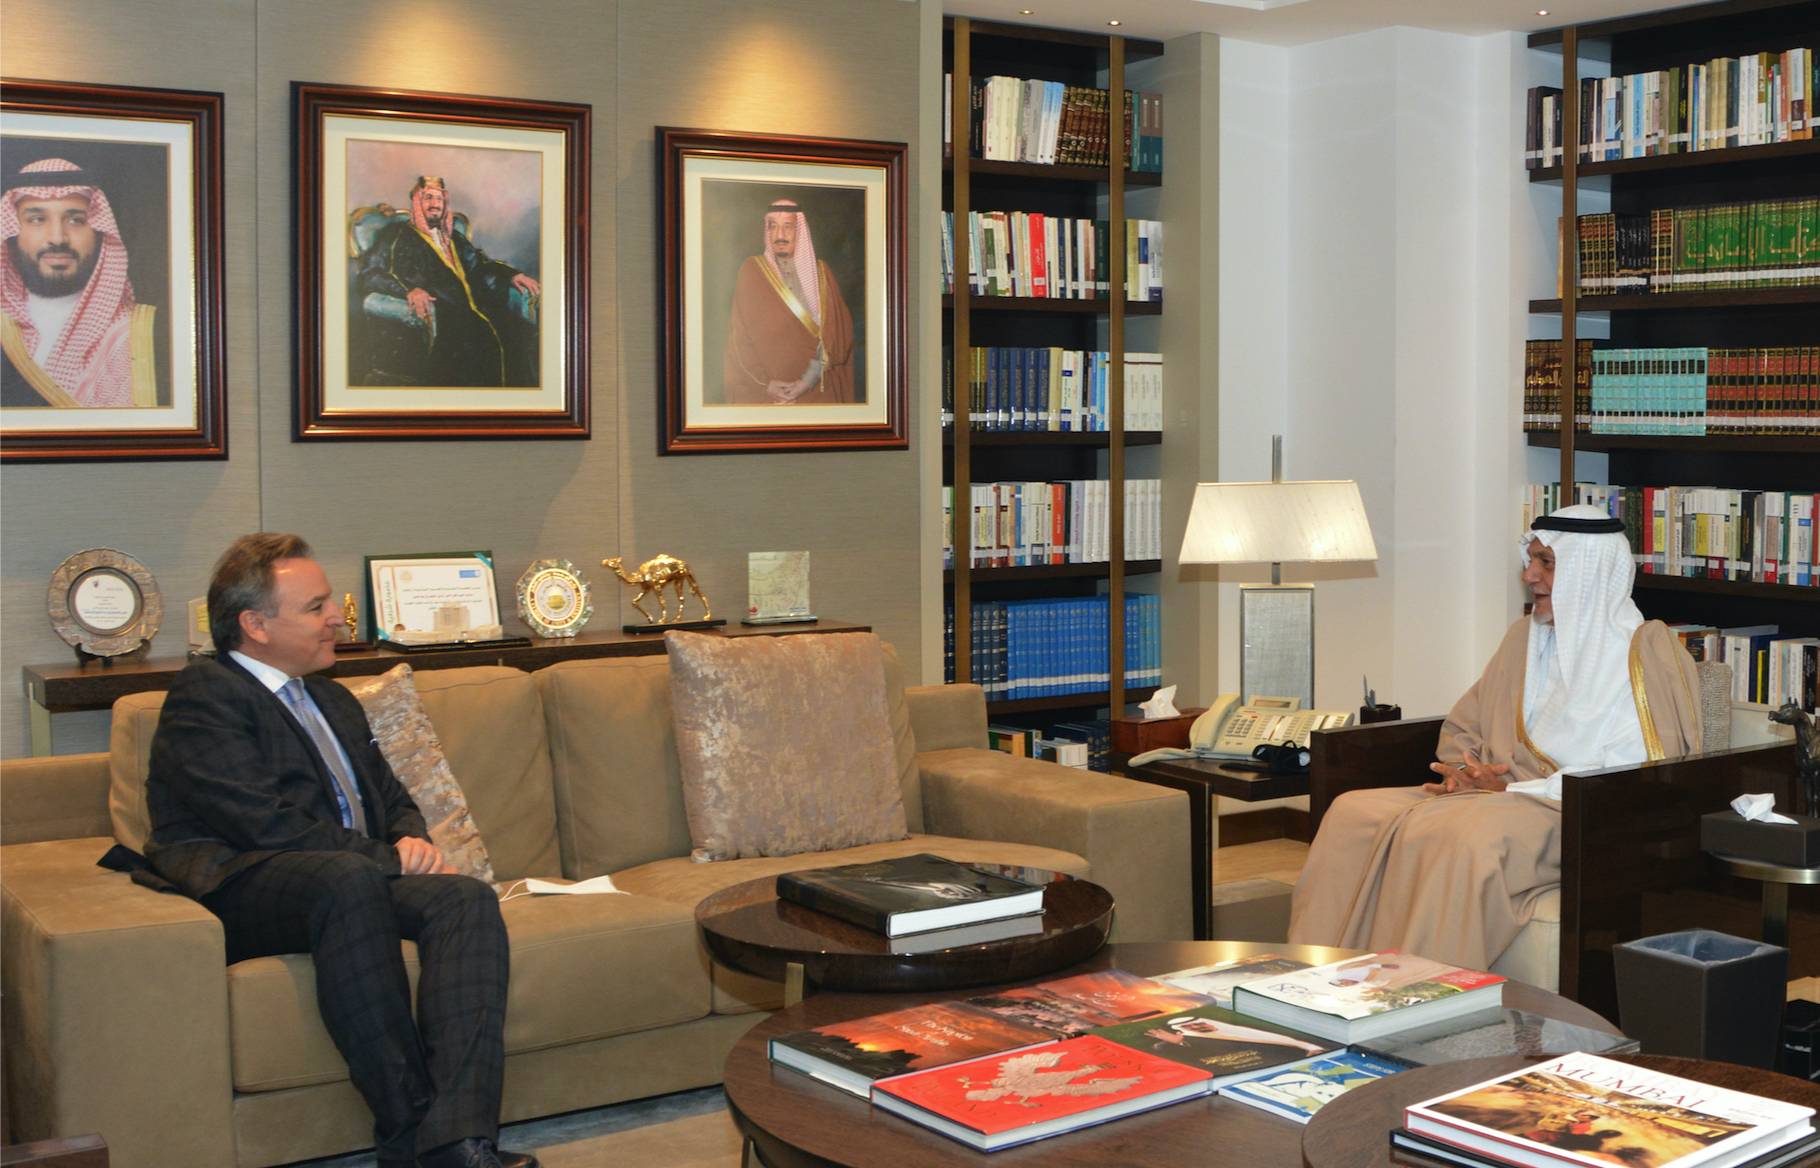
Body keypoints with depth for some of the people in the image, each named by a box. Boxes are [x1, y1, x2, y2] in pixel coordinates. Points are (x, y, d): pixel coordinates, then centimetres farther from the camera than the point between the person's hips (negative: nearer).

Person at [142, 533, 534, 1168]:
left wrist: (412, 840, 4)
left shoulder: (334, 700, 27)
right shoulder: (204, 693, -1)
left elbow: (393, 798, 30)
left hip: (358, 878, 7)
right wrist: (390, 858, -10)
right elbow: (266, 823, -13)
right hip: (238, 888, -7)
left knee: (467, 897, -24)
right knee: (348, 877, -40)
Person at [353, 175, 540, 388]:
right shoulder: (397, 235, 12)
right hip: (431, 314, -6)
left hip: (468, 309, 6)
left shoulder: (453, 238, 30)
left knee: (523, 332, -23)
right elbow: (369, 274, 1)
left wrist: (513, 274, 11)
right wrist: (409, 289, -19)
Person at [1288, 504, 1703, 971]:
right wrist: (1460, 770, 0)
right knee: (1352, 813, -16)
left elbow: (1639, 779, -12)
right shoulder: (1525, 636, 20)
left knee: (1468, 838, -39)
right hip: (1498, 794, 7)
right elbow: (1462, 726, 26)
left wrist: (1514, 788, -15)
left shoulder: (1647, 651, -3)